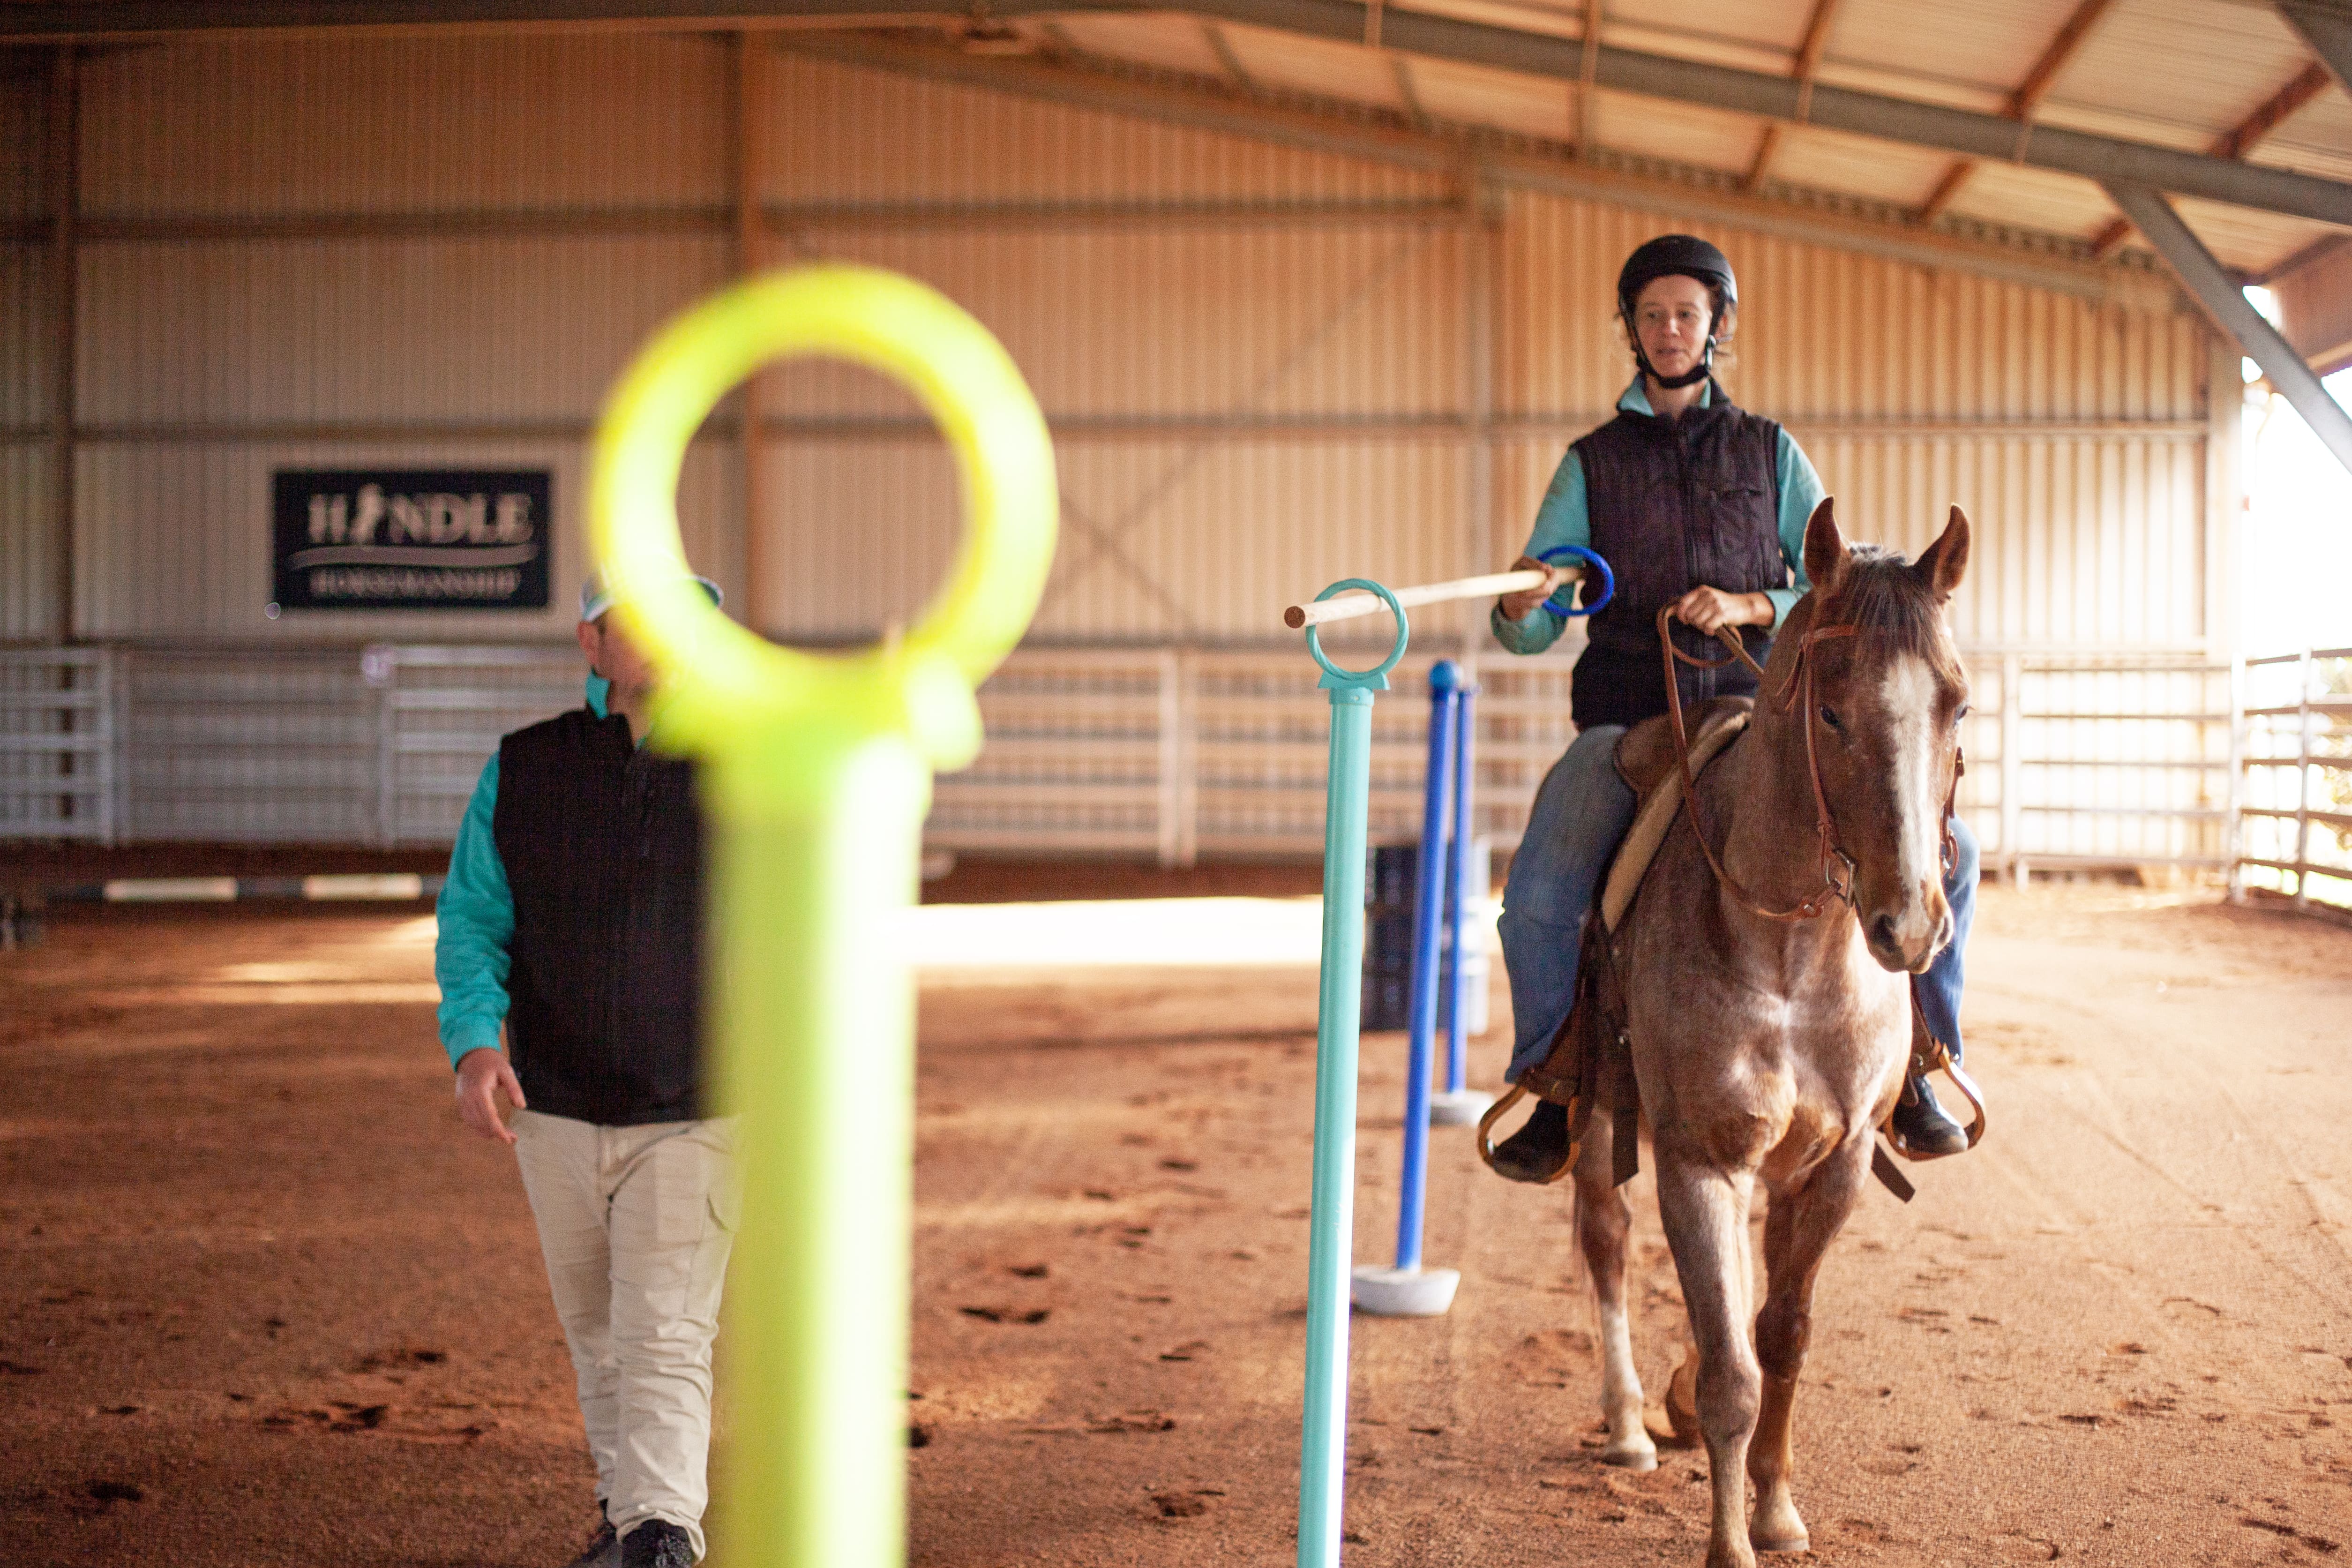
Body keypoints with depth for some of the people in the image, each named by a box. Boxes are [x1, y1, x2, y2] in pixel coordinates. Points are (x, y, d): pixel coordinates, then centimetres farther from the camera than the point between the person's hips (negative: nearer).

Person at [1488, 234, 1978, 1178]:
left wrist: (1749, 608, -12)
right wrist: (1522, 601, -18)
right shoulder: (1593, 463, 10)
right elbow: (1527, 632, 6)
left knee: (1942, 852, -13)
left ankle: (1912, 1064, 5)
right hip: (1629, 718, -1)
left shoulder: (1769, 452, 12)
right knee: (1538, 896, -26)